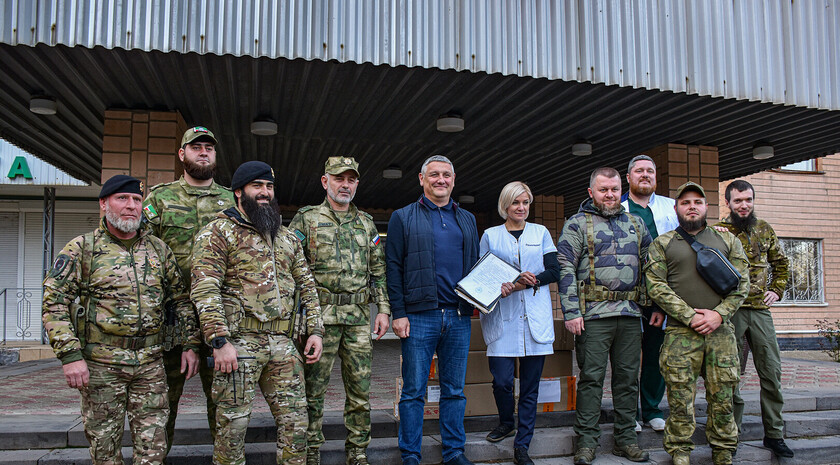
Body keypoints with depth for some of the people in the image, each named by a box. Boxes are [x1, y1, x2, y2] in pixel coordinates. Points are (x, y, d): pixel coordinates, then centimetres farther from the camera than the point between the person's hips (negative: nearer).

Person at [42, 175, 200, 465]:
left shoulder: (158, 249, 9)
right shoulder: (82, 248, -1)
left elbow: (181, 298, 12)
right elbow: (55, 302, -6)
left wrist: (190, 344, 4)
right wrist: (70, 355, -15)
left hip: (150, 362, 3)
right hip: (100, 363, -2)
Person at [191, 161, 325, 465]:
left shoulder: (287, 238, 17)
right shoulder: (218, 232, -2)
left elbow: (307, 285, 19)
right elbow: (204, 290, -11)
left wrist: (315, 330, 10)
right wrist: (220, 341, -18)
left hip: (282, 343, 6)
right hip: (238, 341, -5)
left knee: (295, 422, 8)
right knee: (233, 425, 1)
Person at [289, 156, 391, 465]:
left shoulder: (366, 223, 15)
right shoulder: (306, 219, 3)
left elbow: (378, 271, 16)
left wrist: (383, 309, 7)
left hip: (359, 317, 4)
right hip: (320, 314, -3)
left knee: (360, 389, 8)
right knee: (314, 388, 3)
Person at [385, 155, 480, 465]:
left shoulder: (467, 220, 16)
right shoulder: (403, 218, 5)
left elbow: (476, 264, 20)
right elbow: (393, 268, 0)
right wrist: (398, 313, -8)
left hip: (459, 316, 4)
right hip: (420, 315, -3)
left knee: (455, 390, 10)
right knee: (414, 390, 3)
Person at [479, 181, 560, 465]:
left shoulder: (541, 233, 13)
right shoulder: (490, 236, 10)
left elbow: (554, 271, 6)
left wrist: (529, 282, -11)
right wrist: (498, 287, -14)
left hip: (536, 319, 1)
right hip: (502, 319, -1)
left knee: (530, 385, 2)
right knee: (502, 380, -6)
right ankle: (506, 423, 25)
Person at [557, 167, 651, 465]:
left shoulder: (635, 224, 16)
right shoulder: (577, 224, 1)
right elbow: (565, 269, -5)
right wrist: (571, 312, -12)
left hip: (630, 315, 5)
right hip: (593, 315, -4)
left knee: (628, 378, 10)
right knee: (591, 378, -1)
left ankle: (626, 439, 21)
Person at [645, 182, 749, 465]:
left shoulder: (727, 240, 14)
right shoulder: (662, 244, 7)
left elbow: (741, 283, 7)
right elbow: (656, 285, -3)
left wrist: (719, 314, -8)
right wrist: (690, 316, -11)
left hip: (721, 331, 2)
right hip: (680, 332, -2)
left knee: (723, 397, 6)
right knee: (680, 399, -1)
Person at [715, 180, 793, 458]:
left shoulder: (764, 229, 13)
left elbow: (780, 262, 24)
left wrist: (777, 290, 14)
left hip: (760, 309, 4)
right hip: (730, 310, -4)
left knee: (772, 371, 5)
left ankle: (774, 434, 17)